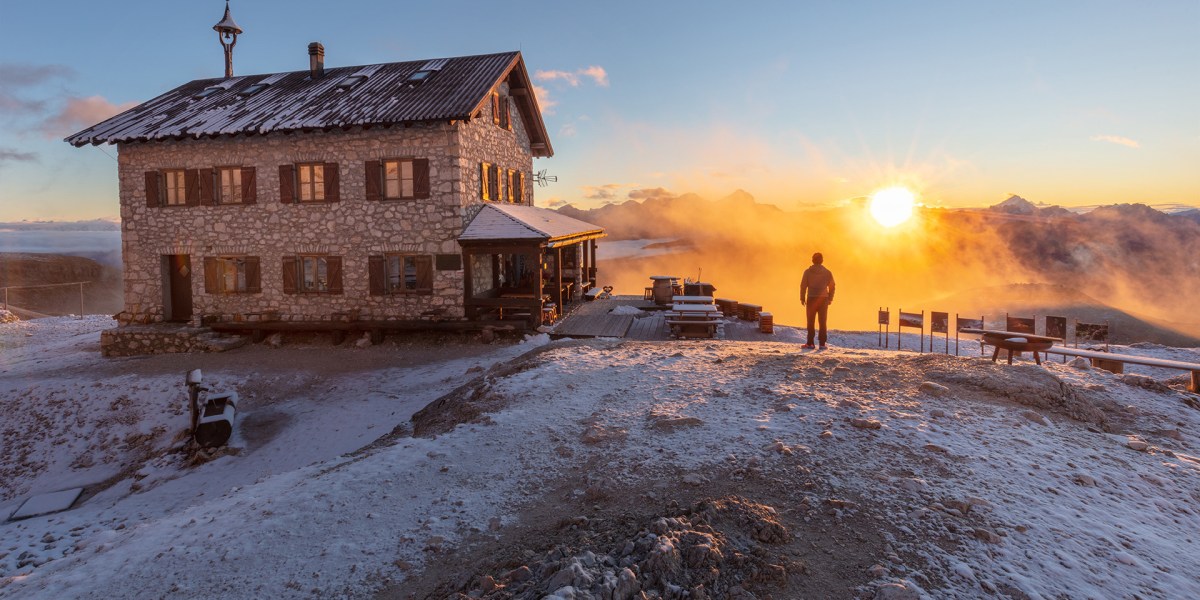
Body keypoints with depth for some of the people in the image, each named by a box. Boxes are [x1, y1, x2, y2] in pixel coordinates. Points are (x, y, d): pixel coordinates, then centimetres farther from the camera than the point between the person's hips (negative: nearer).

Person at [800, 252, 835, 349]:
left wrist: (802, 298, 2)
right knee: (822, 322, 5)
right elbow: (832, 286, 4)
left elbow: (803, 285, -4)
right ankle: (822, 344, 2)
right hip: (823, 299, 1)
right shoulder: (827, 272, 4)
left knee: (810, 322, 5)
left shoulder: (808, 272, -1)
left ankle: (810, 343, 2)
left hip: (811, 299, -1)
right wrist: (830, 299, 12)